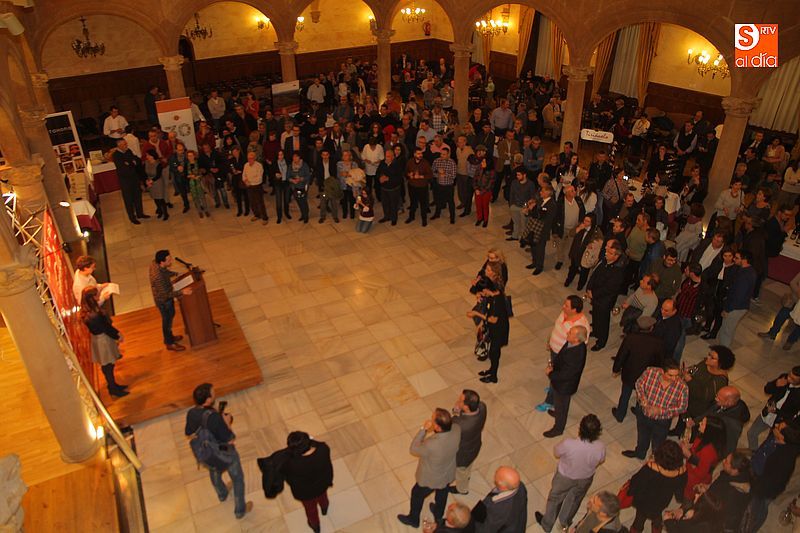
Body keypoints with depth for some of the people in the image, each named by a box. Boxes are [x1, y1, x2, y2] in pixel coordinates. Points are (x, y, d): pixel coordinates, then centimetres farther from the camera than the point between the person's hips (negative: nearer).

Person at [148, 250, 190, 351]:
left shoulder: (154, 263, -15)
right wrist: (182, 292, -35)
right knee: (167, 320, 14)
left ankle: (169, 336, 53)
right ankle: (170, 343, 38)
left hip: (165, 297, 9)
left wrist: (175, 273, 6)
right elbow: (165, 295, -33)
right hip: (163, 300, -9)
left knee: (171, 315, 29)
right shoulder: (158, 277, -41)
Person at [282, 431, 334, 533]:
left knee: (310, 508, 32)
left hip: (305, 492, -3)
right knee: (322, 496, 39)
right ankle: (324, 508, 71)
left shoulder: (293, 464, -44)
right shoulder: (323, 449, -36)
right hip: (322, 484, 3)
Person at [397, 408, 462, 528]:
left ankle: (413, 519, 54)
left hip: (430, 479, -5)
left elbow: (413, 450, -24)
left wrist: (423, 429, -27)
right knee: (442, 494, 34)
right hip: (448, 474, 5)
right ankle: (438, 516, 63)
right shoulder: (456, 429, -30)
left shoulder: (431, 445, -46)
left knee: (417, 495, 27)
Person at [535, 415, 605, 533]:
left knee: (555, 498, 27)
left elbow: (556, 453, -19)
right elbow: (600, 462, -9)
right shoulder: (600, 447, -33)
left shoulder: (568, 444, -41)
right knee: (574, 499, 32)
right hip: (585, 479, 2)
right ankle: (564, 523, 57)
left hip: (565, 477, -2)